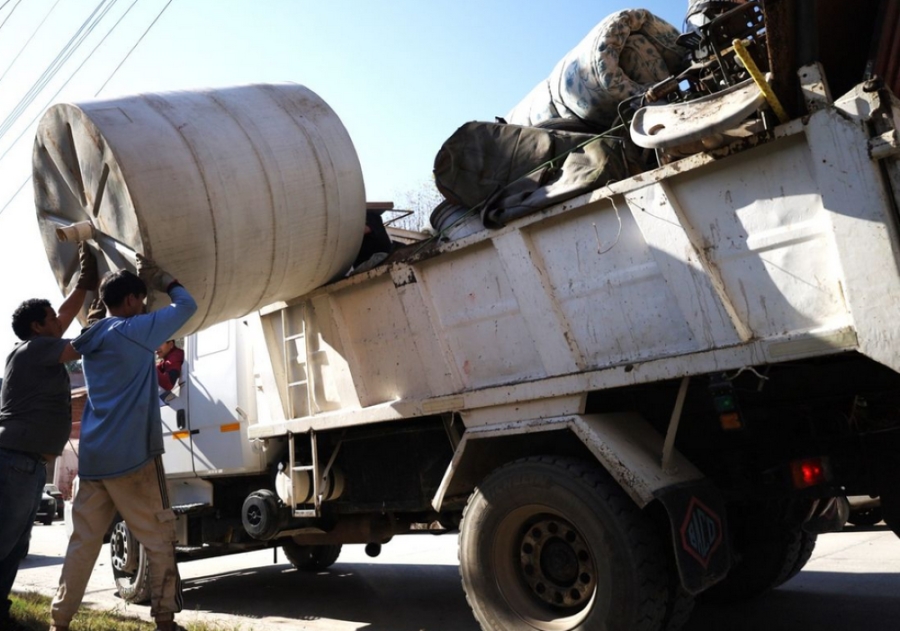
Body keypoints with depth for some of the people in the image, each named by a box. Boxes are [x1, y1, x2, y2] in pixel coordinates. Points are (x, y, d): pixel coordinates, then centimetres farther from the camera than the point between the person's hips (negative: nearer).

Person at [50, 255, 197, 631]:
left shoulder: (90, 342, 16)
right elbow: (186, 305, 0)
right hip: (132, 455, -8)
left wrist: (143, 282, 31)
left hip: (93, 458, 8)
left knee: (83, 542, 11)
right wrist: (160, 279, 15)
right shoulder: (134, 331, -7)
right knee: (158, 539, 0)